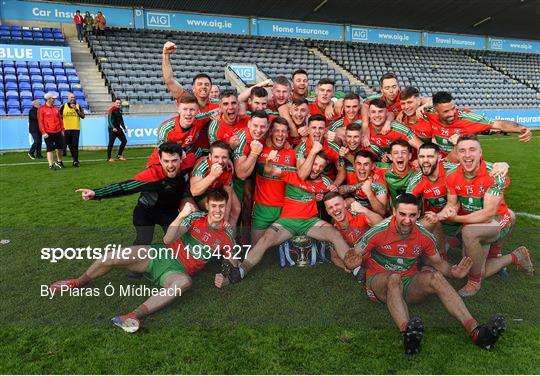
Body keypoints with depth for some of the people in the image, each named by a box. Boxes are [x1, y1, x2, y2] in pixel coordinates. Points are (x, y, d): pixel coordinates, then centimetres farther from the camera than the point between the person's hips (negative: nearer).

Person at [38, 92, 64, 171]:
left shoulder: (56, 108, 11)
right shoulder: (41, 109, -5)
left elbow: (60, 119, 16)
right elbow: (40, 121, -7)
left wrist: (62, 129, 13)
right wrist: (43, 132, -13)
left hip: (58, 132, 5)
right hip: (48, 133, -5)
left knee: (60, 147, 13)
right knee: (50, 149, -3)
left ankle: (59, 162, 32)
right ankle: (51, 165, 1)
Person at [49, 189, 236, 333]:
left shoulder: (226, 235, -3)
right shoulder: (196, 217, -5)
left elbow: (233, 264, 5)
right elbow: (168, 239, -14)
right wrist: (181, 216, -28)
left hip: (177, 270, -2)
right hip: (161, 254, 2)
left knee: (184, 281, -41)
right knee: (111, 257, -12)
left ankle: (136, 315, -51)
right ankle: (79, 282, 19)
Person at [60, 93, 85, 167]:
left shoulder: (78, 106, 6)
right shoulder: (63, 106, 5)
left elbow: (83, 116, -4)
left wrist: (76, 109, -14)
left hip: (76, 129, -1)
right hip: (66, 129, 1)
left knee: (75, 145, -8)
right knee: (70, 145, 9)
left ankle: (75, 161, -7)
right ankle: (75, 159, 23)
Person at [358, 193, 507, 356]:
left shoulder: (425, 237, -2)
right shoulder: (378, 232, -13)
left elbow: (438, 262, 12)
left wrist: (452, 272, -9)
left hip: (408, 284, 4)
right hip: (379, 282, -3)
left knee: (436, 277, -26)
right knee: (394, 278, -38)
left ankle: (476, 331, -37)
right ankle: (407, 332, -62)